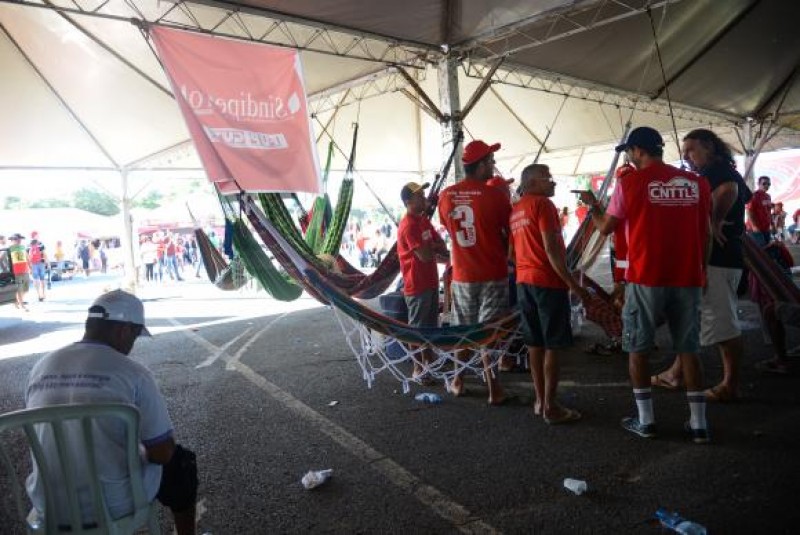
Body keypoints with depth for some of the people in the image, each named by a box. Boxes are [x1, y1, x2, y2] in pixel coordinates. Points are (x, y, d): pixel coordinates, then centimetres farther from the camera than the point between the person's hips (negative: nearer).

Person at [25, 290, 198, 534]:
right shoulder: (133, 373, -17)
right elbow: (163, 452, -15)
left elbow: (43, 440, 15)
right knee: (180, 461, 22)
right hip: (114, 503, -5)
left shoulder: (40, 368, -1)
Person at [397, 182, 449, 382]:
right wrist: (437, 250, -2)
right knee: (417, 327, 0)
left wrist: (431, 247, -10)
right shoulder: (408, 225, -19)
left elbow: (442, 244, 12)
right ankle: (417, 369, 8)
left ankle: (429, 363, 28)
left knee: (430, 325, 16)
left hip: (431, 282, 9)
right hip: (417, 285, -9)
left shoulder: (424, 220, 11)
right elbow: (425, 256, -23)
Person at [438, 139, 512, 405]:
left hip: (462, 275, 3)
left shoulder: (446, 196, -1)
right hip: (493, 274, -3)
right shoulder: (495, 195, -13)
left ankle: (458, 381, 29)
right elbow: (512, 233, -1)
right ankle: (494, 388, 9)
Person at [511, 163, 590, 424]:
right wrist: (572, 283, -15)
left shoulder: (515, 211, 15)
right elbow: (551, 249, -17)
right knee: (552, 346, -2)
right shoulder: (543, 204, -9)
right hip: (548, 282, -8)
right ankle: (551, 406, 2)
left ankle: (540, 401, 18)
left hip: (524, 281, 8)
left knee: (535, 343, 12)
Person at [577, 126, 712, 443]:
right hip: (688, 279, 4)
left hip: (645, 278, -4)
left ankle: (645, 421, 14)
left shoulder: (631, 183, -5)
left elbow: (605, 228, 5)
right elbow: (705, 234, 11)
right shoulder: (696, 183, 6)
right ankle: (698, 424, 15)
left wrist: (592, 205, 24)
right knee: (688, 349, 12)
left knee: (637, 348, 9)